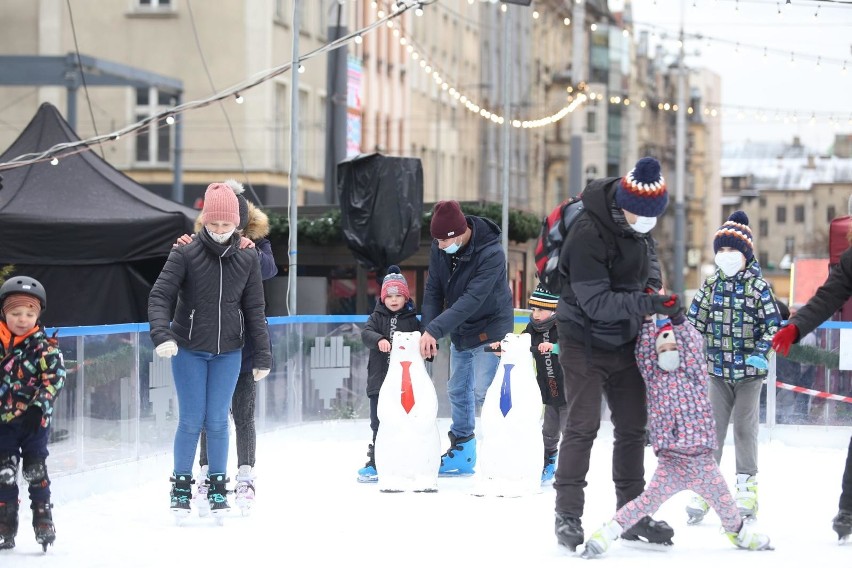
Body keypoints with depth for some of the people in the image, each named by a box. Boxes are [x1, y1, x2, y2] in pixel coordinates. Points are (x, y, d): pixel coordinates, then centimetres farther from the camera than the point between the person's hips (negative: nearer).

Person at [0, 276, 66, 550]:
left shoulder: (44, 347, -7)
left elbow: (55, 378, -12)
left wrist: (40, 406, -21)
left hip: (34, 421, -2)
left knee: (36, 470, 2)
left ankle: (43, 518, 12)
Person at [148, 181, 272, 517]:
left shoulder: (248, 259, 0)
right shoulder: (185, 254, -9)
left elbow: (254, 310, 4)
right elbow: (160, 296, -13)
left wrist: (262, 356, 4)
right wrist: (162, 335, -28)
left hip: (228, 353, 2)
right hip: (189, 351, -2)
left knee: (217, 422, 4)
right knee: (191, 421, 1)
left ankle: (218, 489, 15)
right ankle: (181, 488, 14)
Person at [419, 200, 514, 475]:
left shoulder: (491, 254, -30)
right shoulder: (439, 247, -10)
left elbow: (472, 300, -36)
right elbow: (433, 290, -6)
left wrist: (434, 330, -42)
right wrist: (428, 332, -18)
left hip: (489, 329, -7)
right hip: (458, 331, 7)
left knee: (483, 393, -14)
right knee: (457, 391, 15)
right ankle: (462, 453, 28)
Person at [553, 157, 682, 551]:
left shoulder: (640, 223, -4)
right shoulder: (589, 234, -28)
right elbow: (595, 302, -29)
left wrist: (652, 283, -1)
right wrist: (649, 304, -34)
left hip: (625, 341, 8)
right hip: (585, 342, -8)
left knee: (633, 426, 11)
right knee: (582, 427, -7)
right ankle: (567, 516, 1)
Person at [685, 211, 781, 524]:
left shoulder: (758, 286, -7)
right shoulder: (711, 284, 3)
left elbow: (773, 322, -6)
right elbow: (695, 319, 10)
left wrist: (761, 352, -13)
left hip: (749, 371, -3)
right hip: (717, 368, 3)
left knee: (745, 428, 5)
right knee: (713, 427, 3)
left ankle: (747, 487, 15)